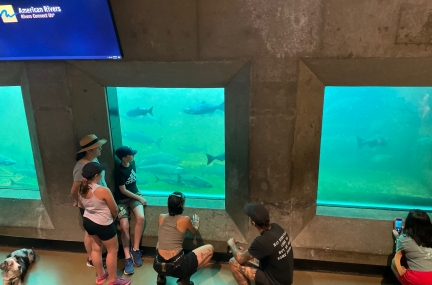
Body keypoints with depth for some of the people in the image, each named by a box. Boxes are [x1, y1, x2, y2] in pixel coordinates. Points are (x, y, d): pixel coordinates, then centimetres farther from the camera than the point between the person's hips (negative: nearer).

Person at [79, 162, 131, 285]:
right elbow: (115, 210, -16)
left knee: (95, 248, 23)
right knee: (112, 250, 11)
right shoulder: (103, 191, -28)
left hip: (87, 222, 8)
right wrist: (113, 218, 5)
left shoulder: (82, 189, -6)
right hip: (103, 225, -8)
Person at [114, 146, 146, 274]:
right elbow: (123, 190, -16)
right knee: (124, 226, -19)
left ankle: (135, 249, -10)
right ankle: (128, 258, -11)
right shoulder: (119, 171, -20)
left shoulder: (132, 163, -1)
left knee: (141, 217, -22)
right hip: (122, 199, -4)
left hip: (134, 194, 4)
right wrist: (139, 198, -12)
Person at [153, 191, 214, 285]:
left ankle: (161, 276, 25)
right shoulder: (185, 219, -7)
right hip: (177, 267, -5)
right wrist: (196, 223, 38)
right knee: (210, 248, 9)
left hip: (158, 265, 5)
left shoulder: (161, 217, 4)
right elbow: (194, 232, 16)